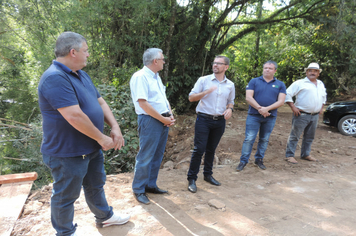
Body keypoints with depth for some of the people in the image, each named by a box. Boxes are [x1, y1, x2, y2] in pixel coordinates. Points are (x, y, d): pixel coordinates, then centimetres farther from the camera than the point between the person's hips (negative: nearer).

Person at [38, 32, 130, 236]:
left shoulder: (81, 75, 8)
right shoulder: (55, 78, -25)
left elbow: (100, 102, 8)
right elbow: (75, 116, -31)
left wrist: (115, 127, -6)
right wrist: (102, 138, -20)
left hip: (91, 147, 10)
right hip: (67, 153, -9)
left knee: (96, 185, 25)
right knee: (66, 196, 12)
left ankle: (105, 217, 46)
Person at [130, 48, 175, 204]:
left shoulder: (156, 77, 17)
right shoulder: (140, 77, -13)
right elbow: (143, 104, -21)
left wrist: (170, 115, 3)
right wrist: (163, 119, -15)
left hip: (163, 120, 9)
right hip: (150, 120, -9)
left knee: (157, 155, 14)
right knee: (145, 157, -2)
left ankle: (151, 185, 27)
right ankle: (138, 190, 13)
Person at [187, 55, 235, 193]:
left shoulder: (230, 85, 10)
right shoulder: (203, 80, -1)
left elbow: (230, 102, 20)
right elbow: (191, 97, -4)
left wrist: (230, 109, -3)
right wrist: (206, 92, -19)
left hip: (220, 121, 4)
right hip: (204, 120, -3)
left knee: (211, 149, 13)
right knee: (199, 149, -6)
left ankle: (208, 175, 29)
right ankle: (192, 179, 5)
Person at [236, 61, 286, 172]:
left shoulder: (280, 84, 7)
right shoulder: (254, 81, 3)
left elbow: (281, 101, -2)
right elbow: (248, 97, -6)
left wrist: (267, 109, -16)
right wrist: (260, 108, -17)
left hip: (270, 117, 2)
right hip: (254, 115, -2)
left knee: (264, 140, 11)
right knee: (249, 139, -4)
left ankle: (259, 160, 26)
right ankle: (243, 161, 5)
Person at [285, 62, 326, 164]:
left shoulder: (321, 84, 17)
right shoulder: (300, 83, -5)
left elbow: (324, 96, 34)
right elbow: (287, 94, -10)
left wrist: (321, 108, 21)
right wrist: (293, 107, -15)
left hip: (315, 116, 7)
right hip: (302, 115, -7)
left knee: (309, 137, 14)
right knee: (295, 136, -4)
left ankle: (305, 154, 28)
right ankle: (289, 155, 2)